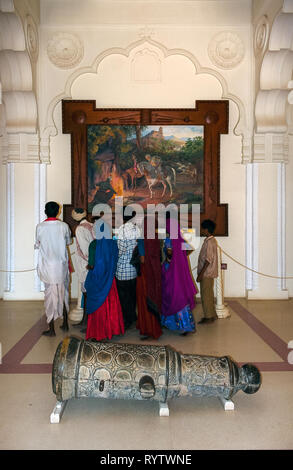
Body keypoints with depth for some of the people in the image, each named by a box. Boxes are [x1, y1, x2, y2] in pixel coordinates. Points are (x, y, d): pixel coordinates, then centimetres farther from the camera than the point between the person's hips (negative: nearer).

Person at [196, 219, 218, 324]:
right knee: (209, 294, 16)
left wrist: (201, 274, -21)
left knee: (206, 295, -2)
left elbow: (208, 260, -23)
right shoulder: (211, 240, 12)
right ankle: (212, 315, 24)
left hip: (207, 273, -10)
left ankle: (208, 317, 5)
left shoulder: (209, 242, -18)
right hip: (208, 273, 10)